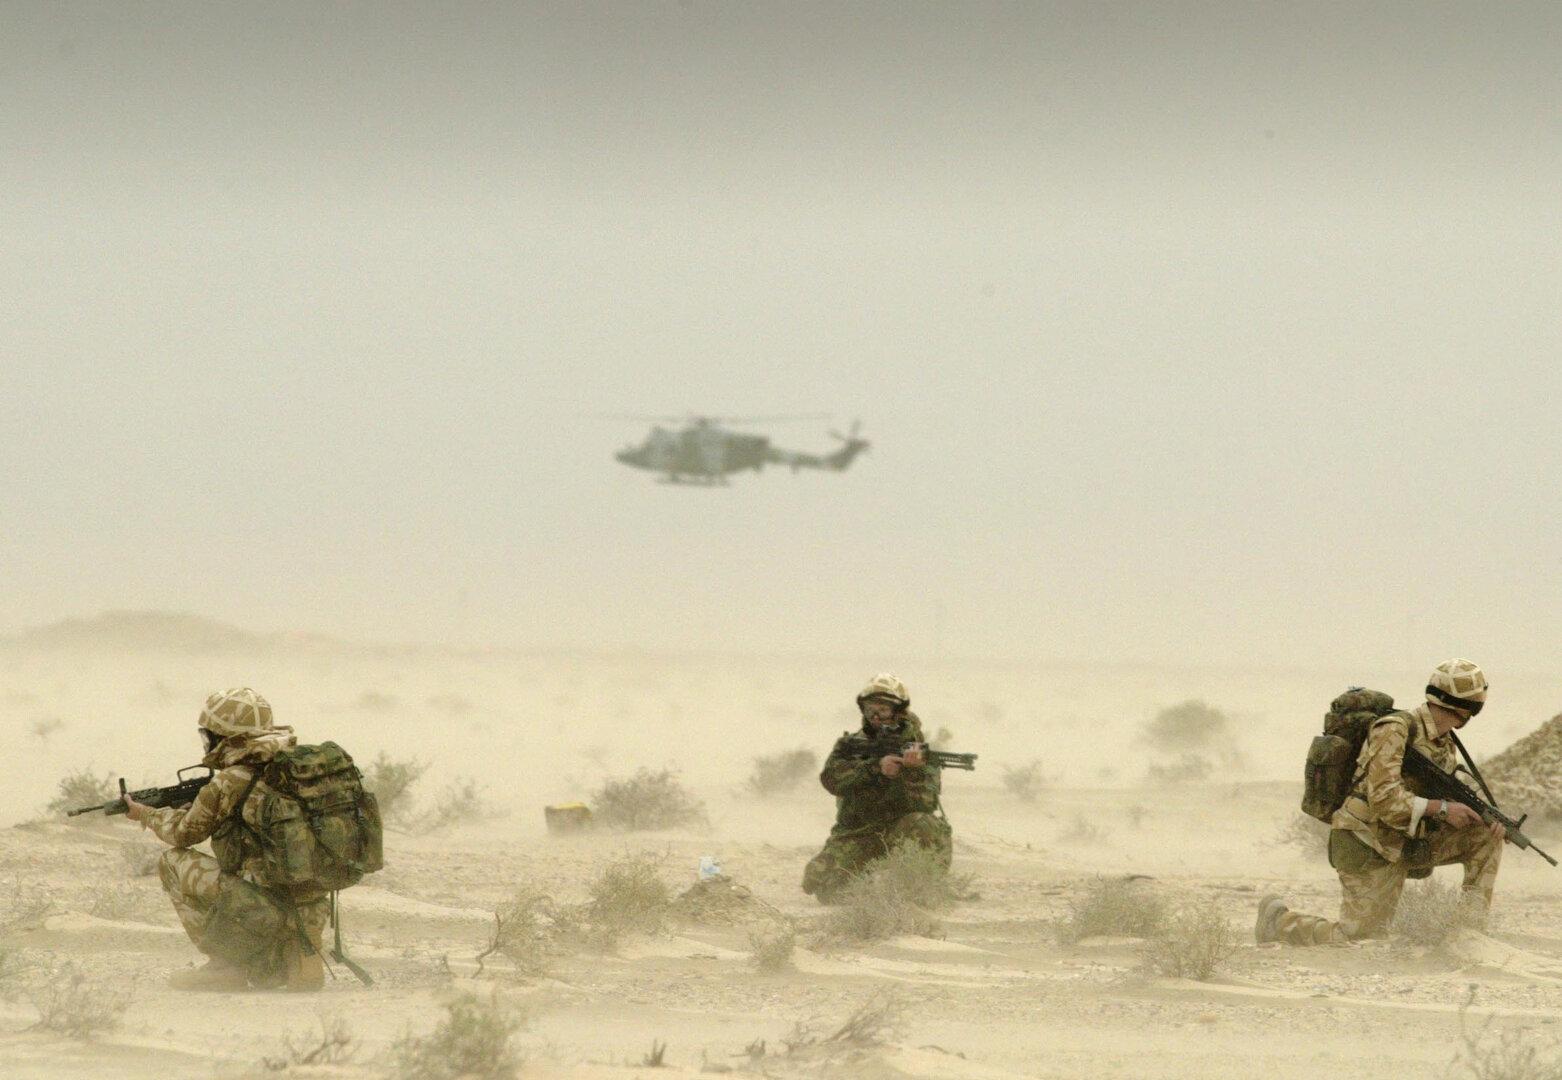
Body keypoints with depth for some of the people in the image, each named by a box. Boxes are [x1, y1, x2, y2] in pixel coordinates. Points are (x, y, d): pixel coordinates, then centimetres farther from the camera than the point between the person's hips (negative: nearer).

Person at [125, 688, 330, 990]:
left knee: (174, 862, 8)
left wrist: (146, 814, 29)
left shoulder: (228, 784, -10)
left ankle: (224, 965, 6)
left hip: (265, 910, -7)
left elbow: (184, 833, 9)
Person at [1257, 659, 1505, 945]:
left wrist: (1486, 816, -9)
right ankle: (1278, 921, 13)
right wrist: (1442, 808, -26)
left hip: (1410, 843, 8)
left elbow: (1449, 797, 11)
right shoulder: (1394, 731, -21)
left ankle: (1472, 929, -1)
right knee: (1360, 941, -10)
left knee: (1488, 834, -3)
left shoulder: (1446, 743, 7)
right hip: (1368, 848, -8)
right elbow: (1385, 801, -28)